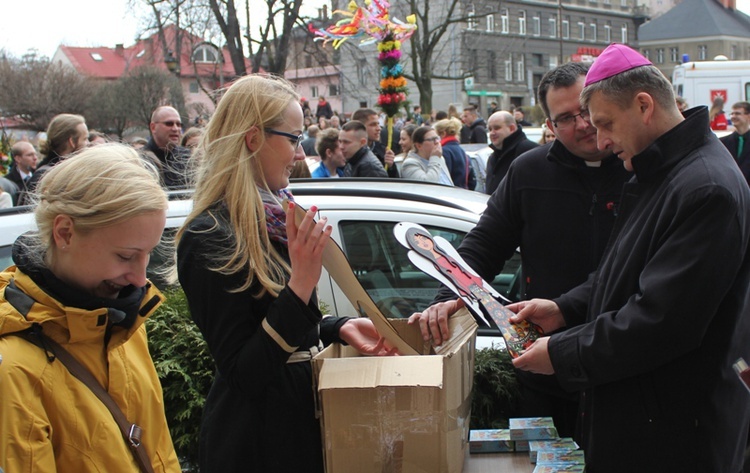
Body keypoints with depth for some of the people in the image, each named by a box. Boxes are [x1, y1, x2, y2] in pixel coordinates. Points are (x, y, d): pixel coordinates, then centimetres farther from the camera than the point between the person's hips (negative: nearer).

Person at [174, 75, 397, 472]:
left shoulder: (273, 214, 4)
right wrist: (301, 284, -31)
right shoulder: (210, 237, -23)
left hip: (297, 417, 8)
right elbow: (243, 374, -23)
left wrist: (341, 328, -3)